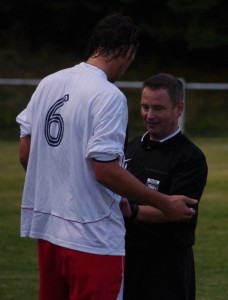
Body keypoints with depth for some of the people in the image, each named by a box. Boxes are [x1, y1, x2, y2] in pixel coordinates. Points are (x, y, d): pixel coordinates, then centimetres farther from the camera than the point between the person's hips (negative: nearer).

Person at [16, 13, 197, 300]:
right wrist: (164, 203, -11)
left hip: (47, 225, 7)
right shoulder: (108, 96, -15)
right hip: (92, 237, -7)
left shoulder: (48, 83, 6)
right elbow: (105, 169, -19)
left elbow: (25, 153, 10)